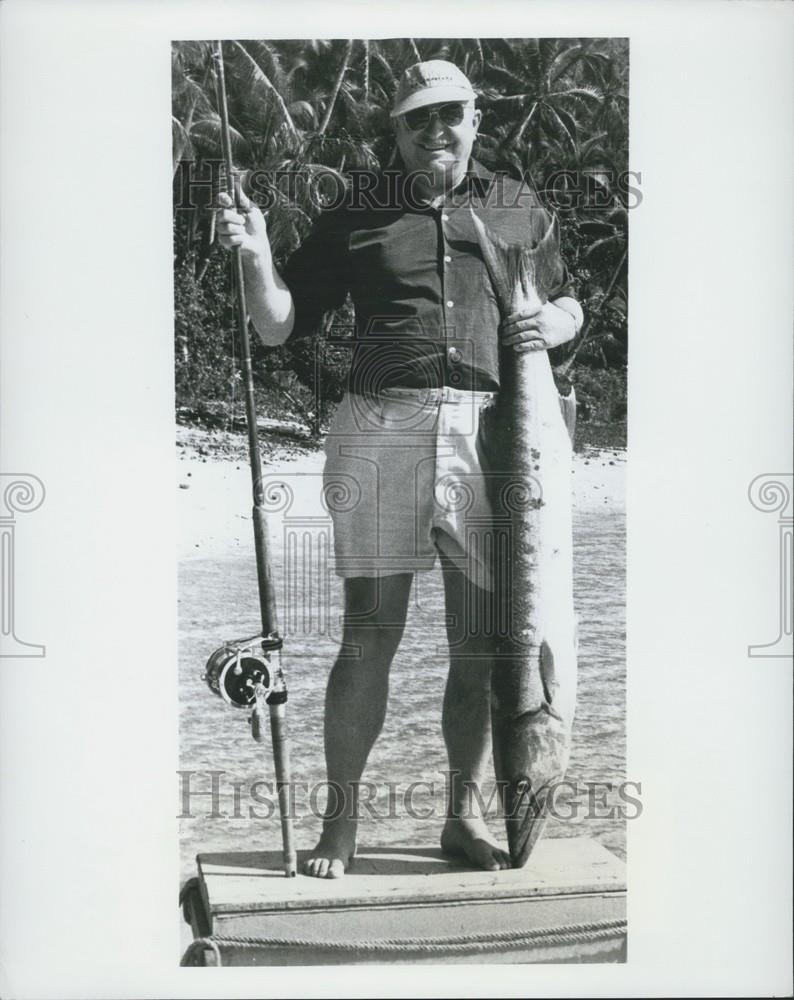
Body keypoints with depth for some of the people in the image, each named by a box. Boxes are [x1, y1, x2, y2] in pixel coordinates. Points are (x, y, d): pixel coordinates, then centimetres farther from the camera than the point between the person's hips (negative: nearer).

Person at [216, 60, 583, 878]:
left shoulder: (517, 208, 18)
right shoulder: (358, 214, 12)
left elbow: (570, 304, 24)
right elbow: (280, 325, 11)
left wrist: (552, 322, 1)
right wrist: (256, 256, -7)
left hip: (490, 437, 2)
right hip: (381, 431, -2)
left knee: (481, 643, 6)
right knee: (369, 635, -1)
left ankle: (464, 814, 22)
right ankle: (341, 820, 13)